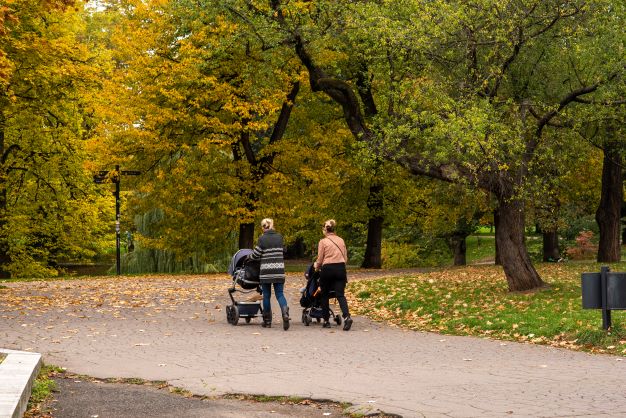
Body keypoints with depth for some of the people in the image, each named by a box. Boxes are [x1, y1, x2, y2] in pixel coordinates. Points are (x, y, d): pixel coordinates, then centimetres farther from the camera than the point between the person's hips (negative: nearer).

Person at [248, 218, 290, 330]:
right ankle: (285, 313, -21)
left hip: (266, 271, -3)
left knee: (266, 296, 8)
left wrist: (249, 257, 20)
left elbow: (256, 254, -3)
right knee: (280, 294, 5)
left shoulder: (262, 239, -6)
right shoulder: (279, 237, 6)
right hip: (279, 270, 3)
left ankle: (267, 321, 14)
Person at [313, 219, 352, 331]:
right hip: (341, 268, 3)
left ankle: (326, 321, 15)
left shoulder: (323, 241, -2)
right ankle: (347, 316, -25)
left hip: (327, 268, -3)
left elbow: (320, 260, -1)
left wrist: (316, 266, 20)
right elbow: (345, 258, 13)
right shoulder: (341, 240, 10)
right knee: (340, 294, -2)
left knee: (325, 295, 12)